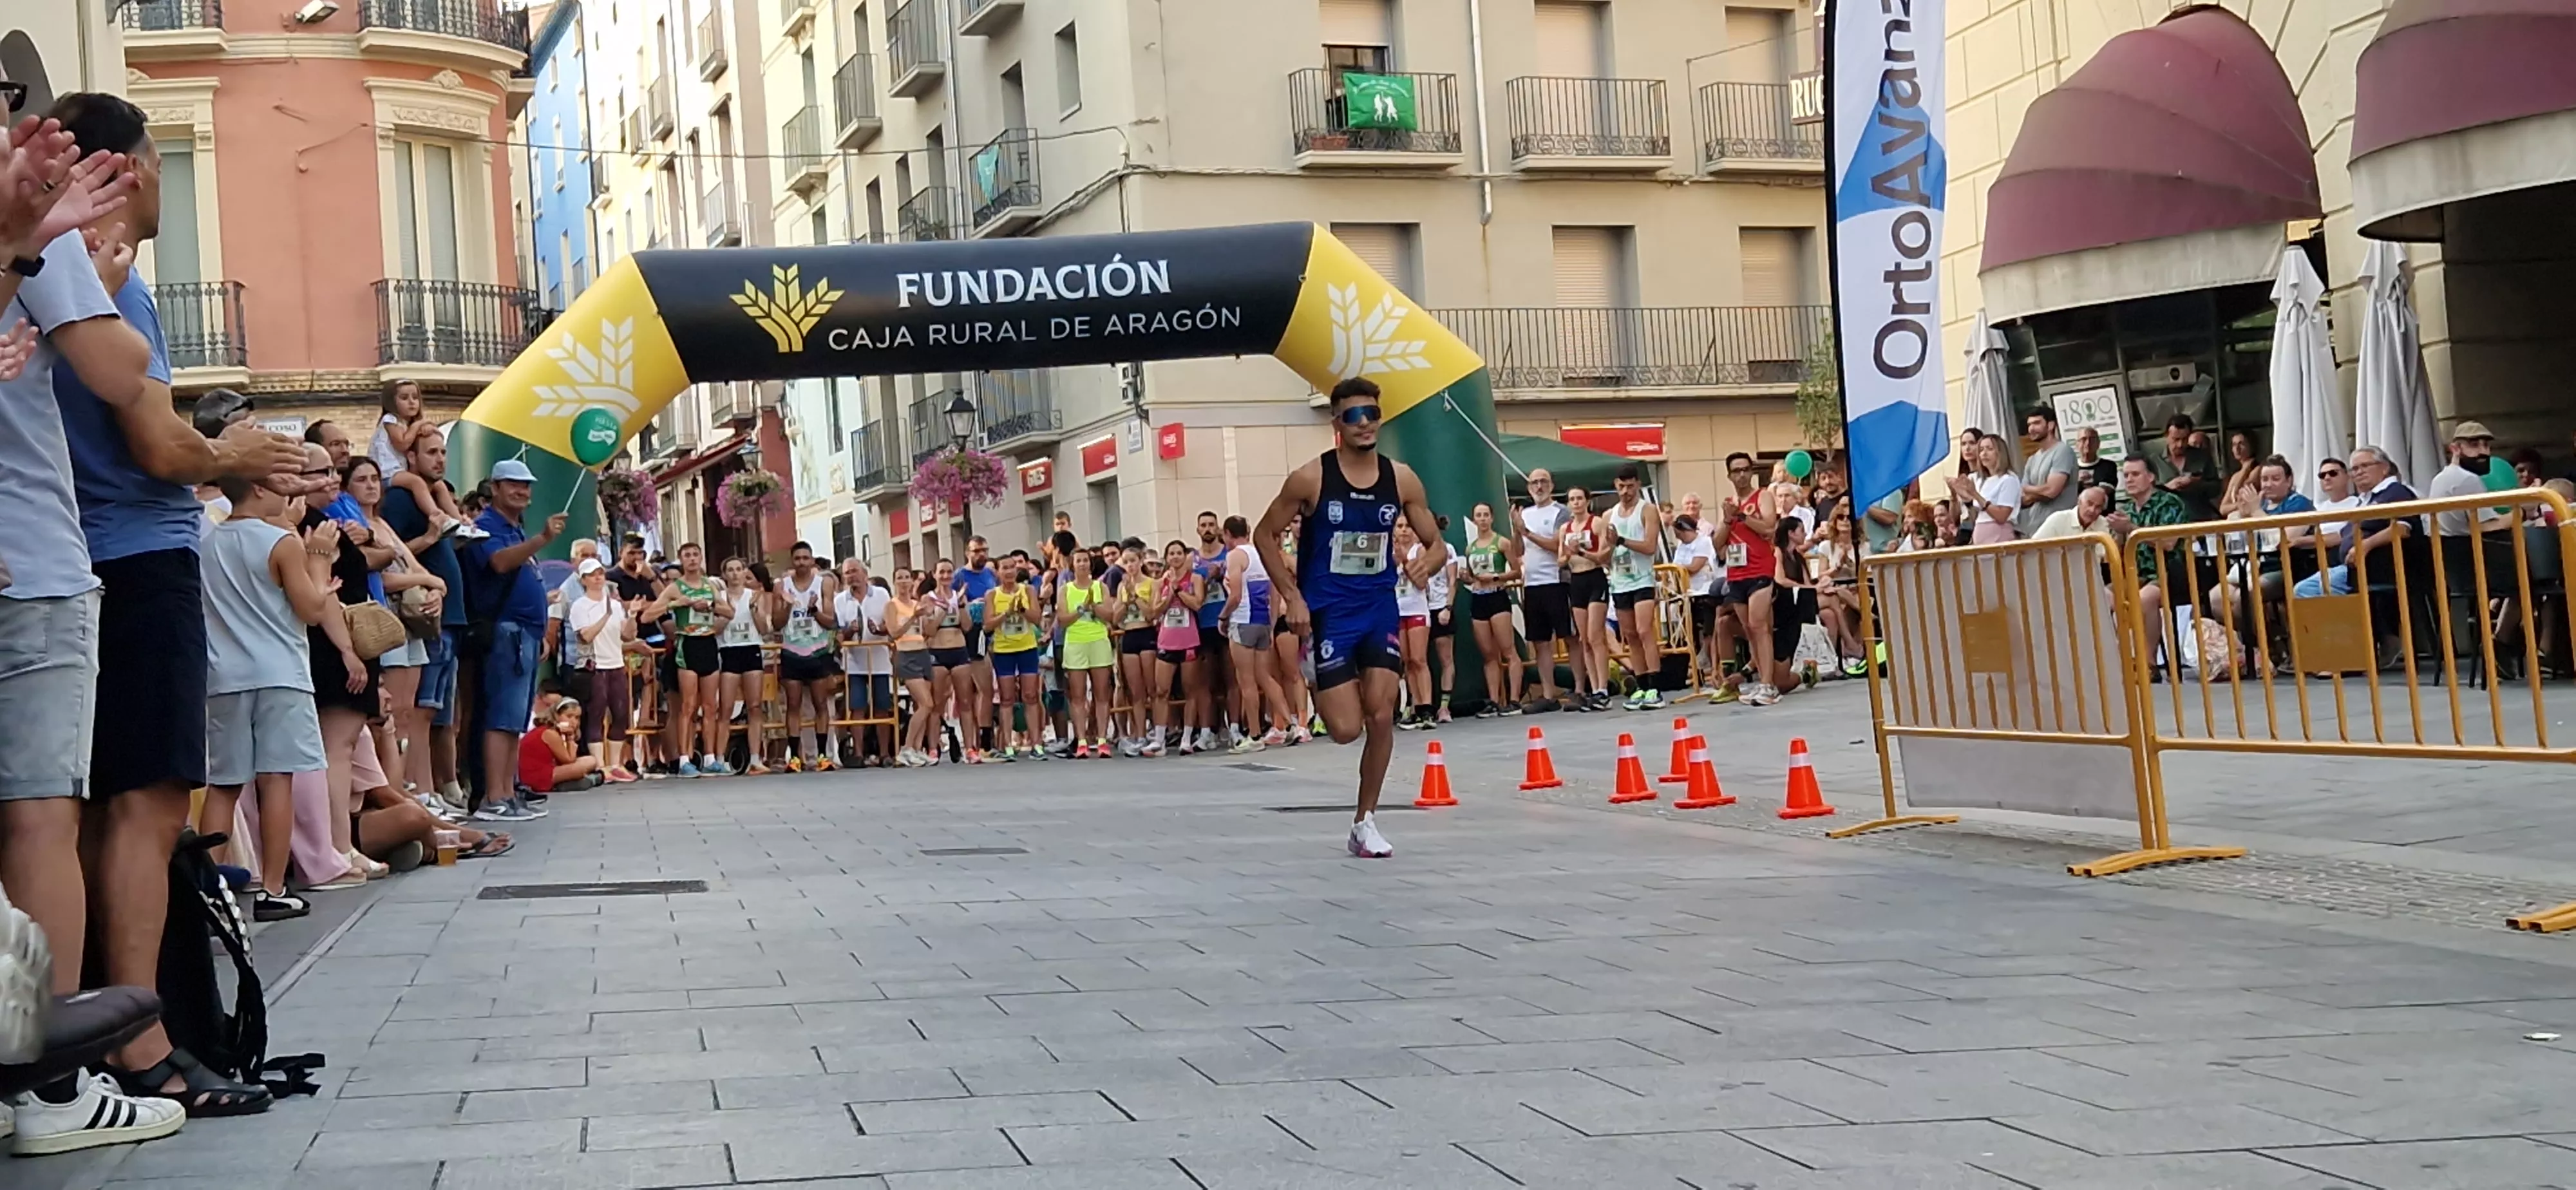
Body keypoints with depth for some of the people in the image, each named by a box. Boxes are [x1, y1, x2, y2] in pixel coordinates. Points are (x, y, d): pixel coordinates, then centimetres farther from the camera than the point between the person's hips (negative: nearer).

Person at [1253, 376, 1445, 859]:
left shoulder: (1401, 479, -1)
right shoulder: (1311, 478, -10)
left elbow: (1436, 544, 8)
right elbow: (1264, 535, -2)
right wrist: (1292, 597, -10)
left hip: (1379, 607, 3)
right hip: (1327, 613, -3)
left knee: (1381, 714, -5)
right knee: (1346, 728, -9)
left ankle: (1365, 821, 10)